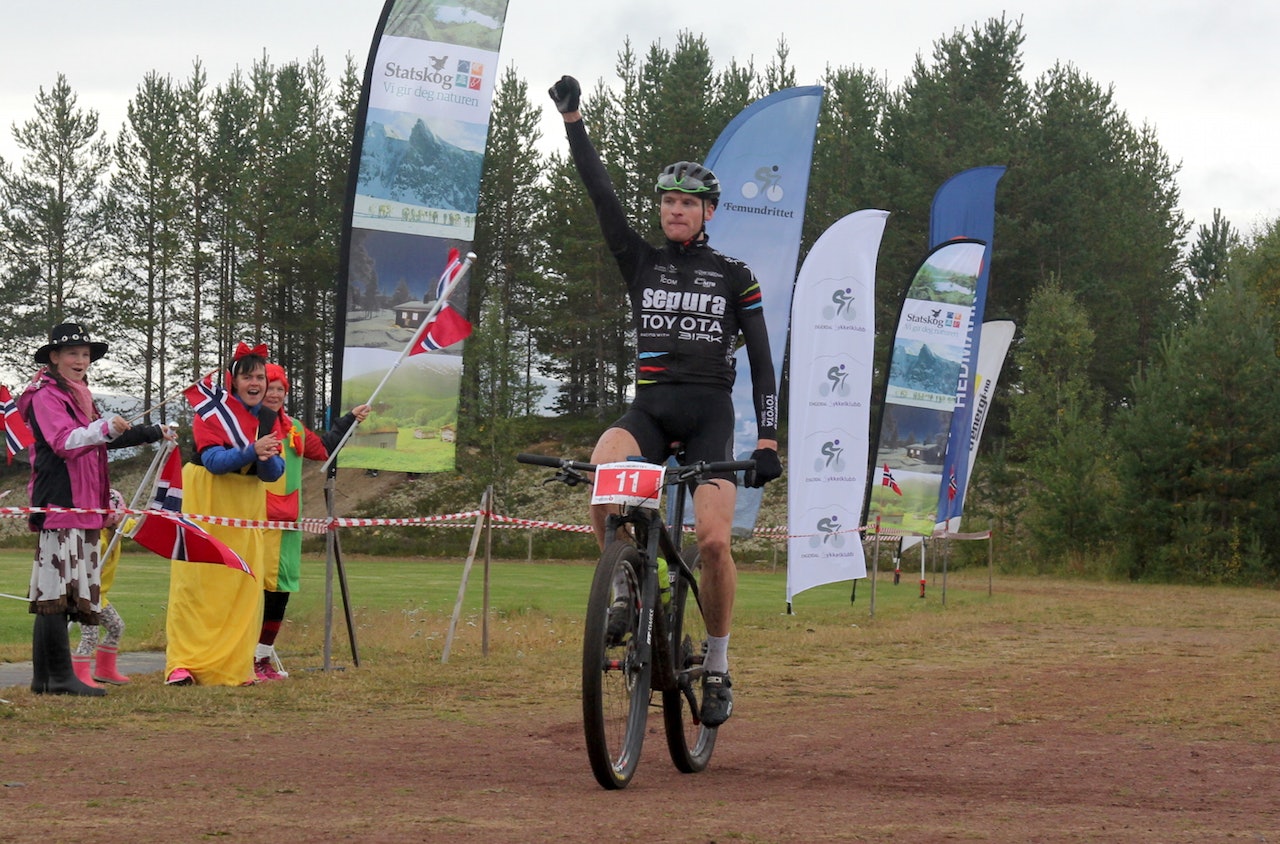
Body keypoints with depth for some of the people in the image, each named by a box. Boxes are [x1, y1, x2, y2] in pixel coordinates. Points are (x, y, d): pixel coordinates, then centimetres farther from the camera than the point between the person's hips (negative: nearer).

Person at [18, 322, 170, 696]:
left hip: (82, 507, 9)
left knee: (58, 594, 6)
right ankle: (60, 676, -14)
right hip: (58, 506, -9)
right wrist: (106, 428, -36)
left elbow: (100, 441, 37)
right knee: (58, 589, -12)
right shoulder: (46, 395, -6)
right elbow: (64, 441, -20)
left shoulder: (79, 396, 23)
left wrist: (155, 433, 46)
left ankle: (44, 678, 7)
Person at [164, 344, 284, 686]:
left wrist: (268, 459, -26)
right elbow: (214, 460, -20)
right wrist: (252, 451, -35)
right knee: (196, 584, -7)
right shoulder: (212, 411, -8)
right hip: (205, 502, -5)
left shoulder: (268, 420, 6)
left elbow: (273, 473, -3)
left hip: (246, 506, 5)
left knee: (245, 587, 1)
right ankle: (183, 664, -8)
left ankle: (235, 665, 7)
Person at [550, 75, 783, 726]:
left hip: (709, 411, -2)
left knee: (712, 539, -17)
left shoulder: (734, 277, 8)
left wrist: (767, 440, -4)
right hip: (650, 406, 2)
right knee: (601, 467, -32)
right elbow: (601, 195, 4)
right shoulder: (641, 263, 13)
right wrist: (571, 121, -4)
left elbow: (762, 361, 6)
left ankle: (717, 667, 2)